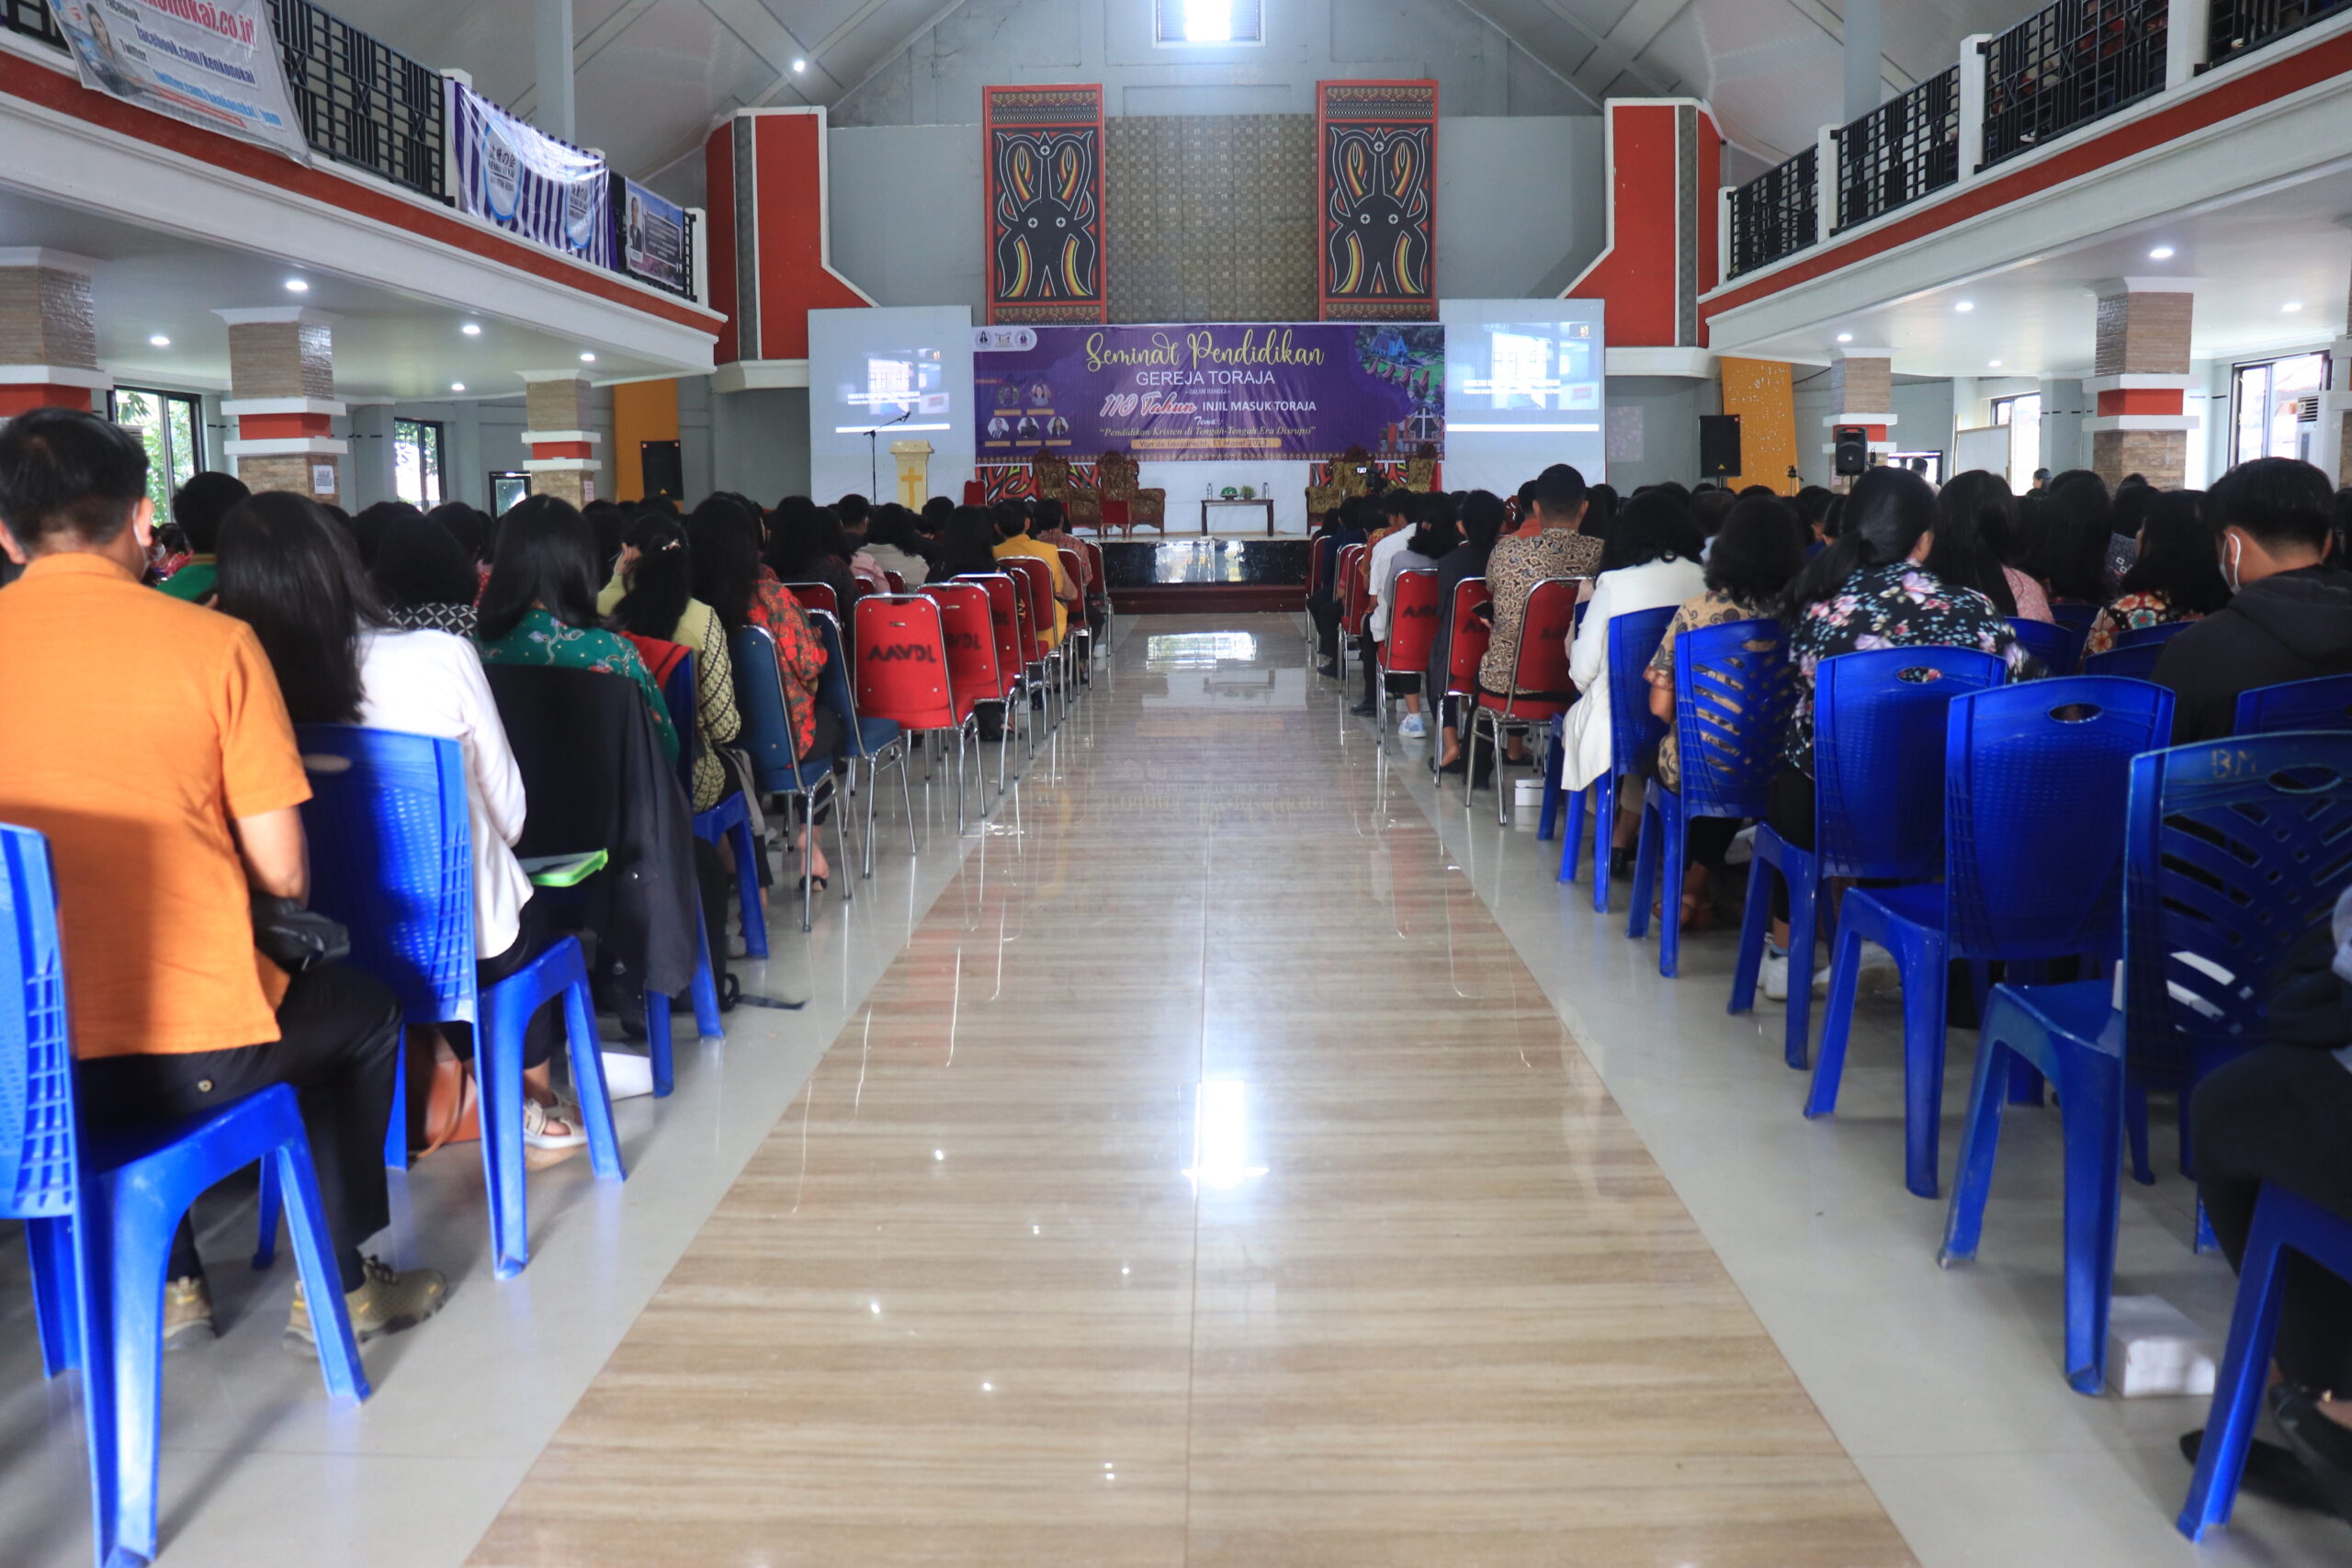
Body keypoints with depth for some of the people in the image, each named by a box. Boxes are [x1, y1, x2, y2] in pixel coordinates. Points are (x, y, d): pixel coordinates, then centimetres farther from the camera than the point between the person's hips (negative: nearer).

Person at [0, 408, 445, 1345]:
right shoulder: (215, 644, -9)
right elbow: (284, 873, -7)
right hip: (193, 1050, -4)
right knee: (364, 1011, 27)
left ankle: (164, 1284, 38)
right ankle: (339, 1283, 33)